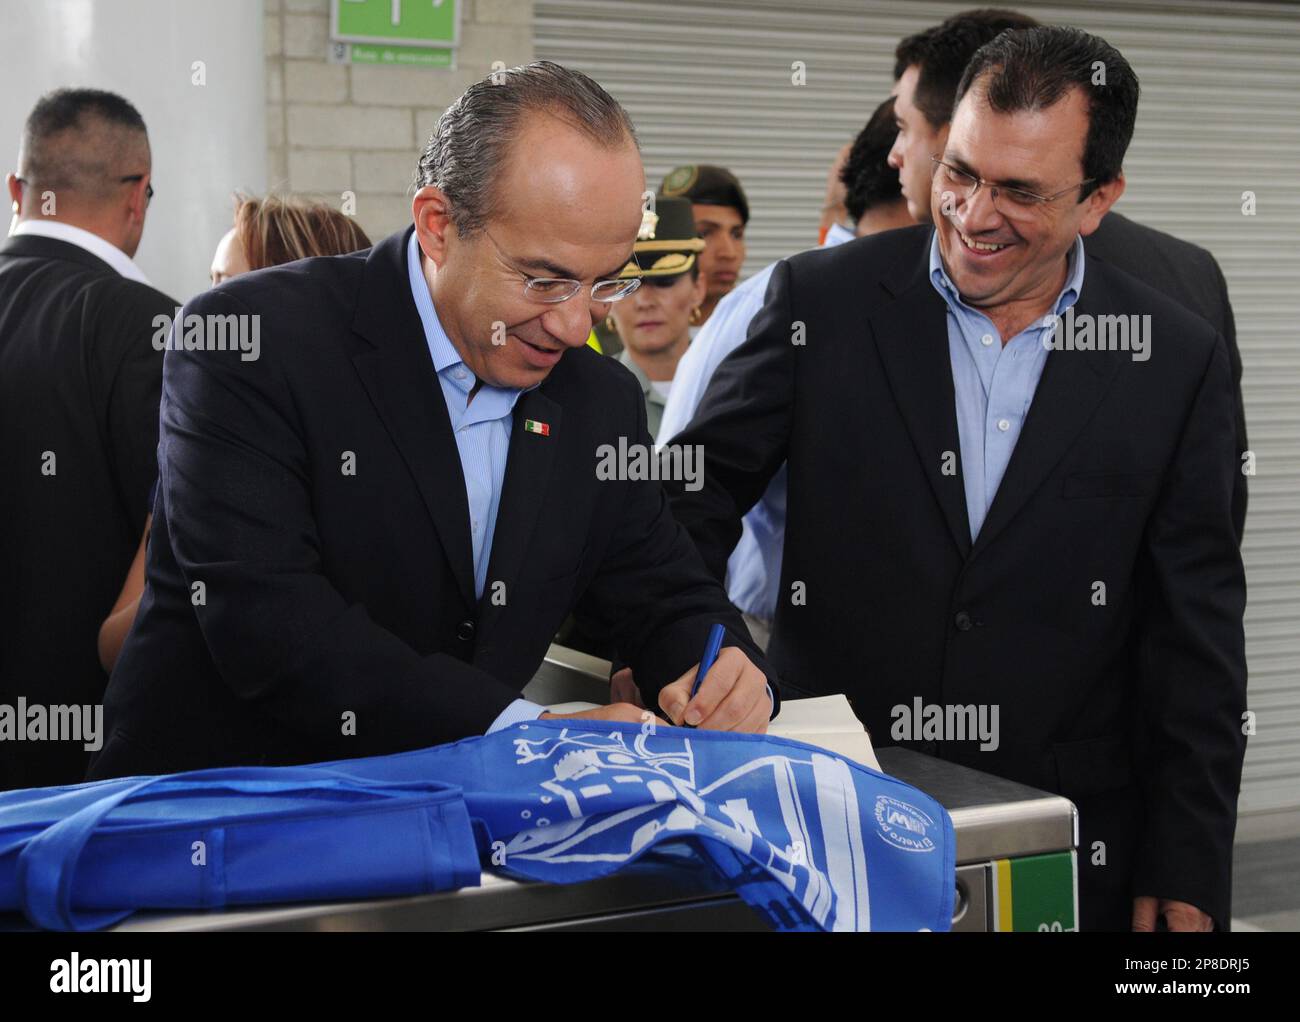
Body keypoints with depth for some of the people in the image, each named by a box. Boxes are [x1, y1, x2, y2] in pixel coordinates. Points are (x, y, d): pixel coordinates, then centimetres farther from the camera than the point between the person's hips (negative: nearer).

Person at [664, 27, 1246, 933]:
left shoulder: (1178, 361, -3)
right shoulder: (824, 302, -5)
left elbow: (1197, 634, -1)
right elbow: (705, 486, -1)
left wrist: (1186, 875, -2)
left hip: (1070, 847, 1)